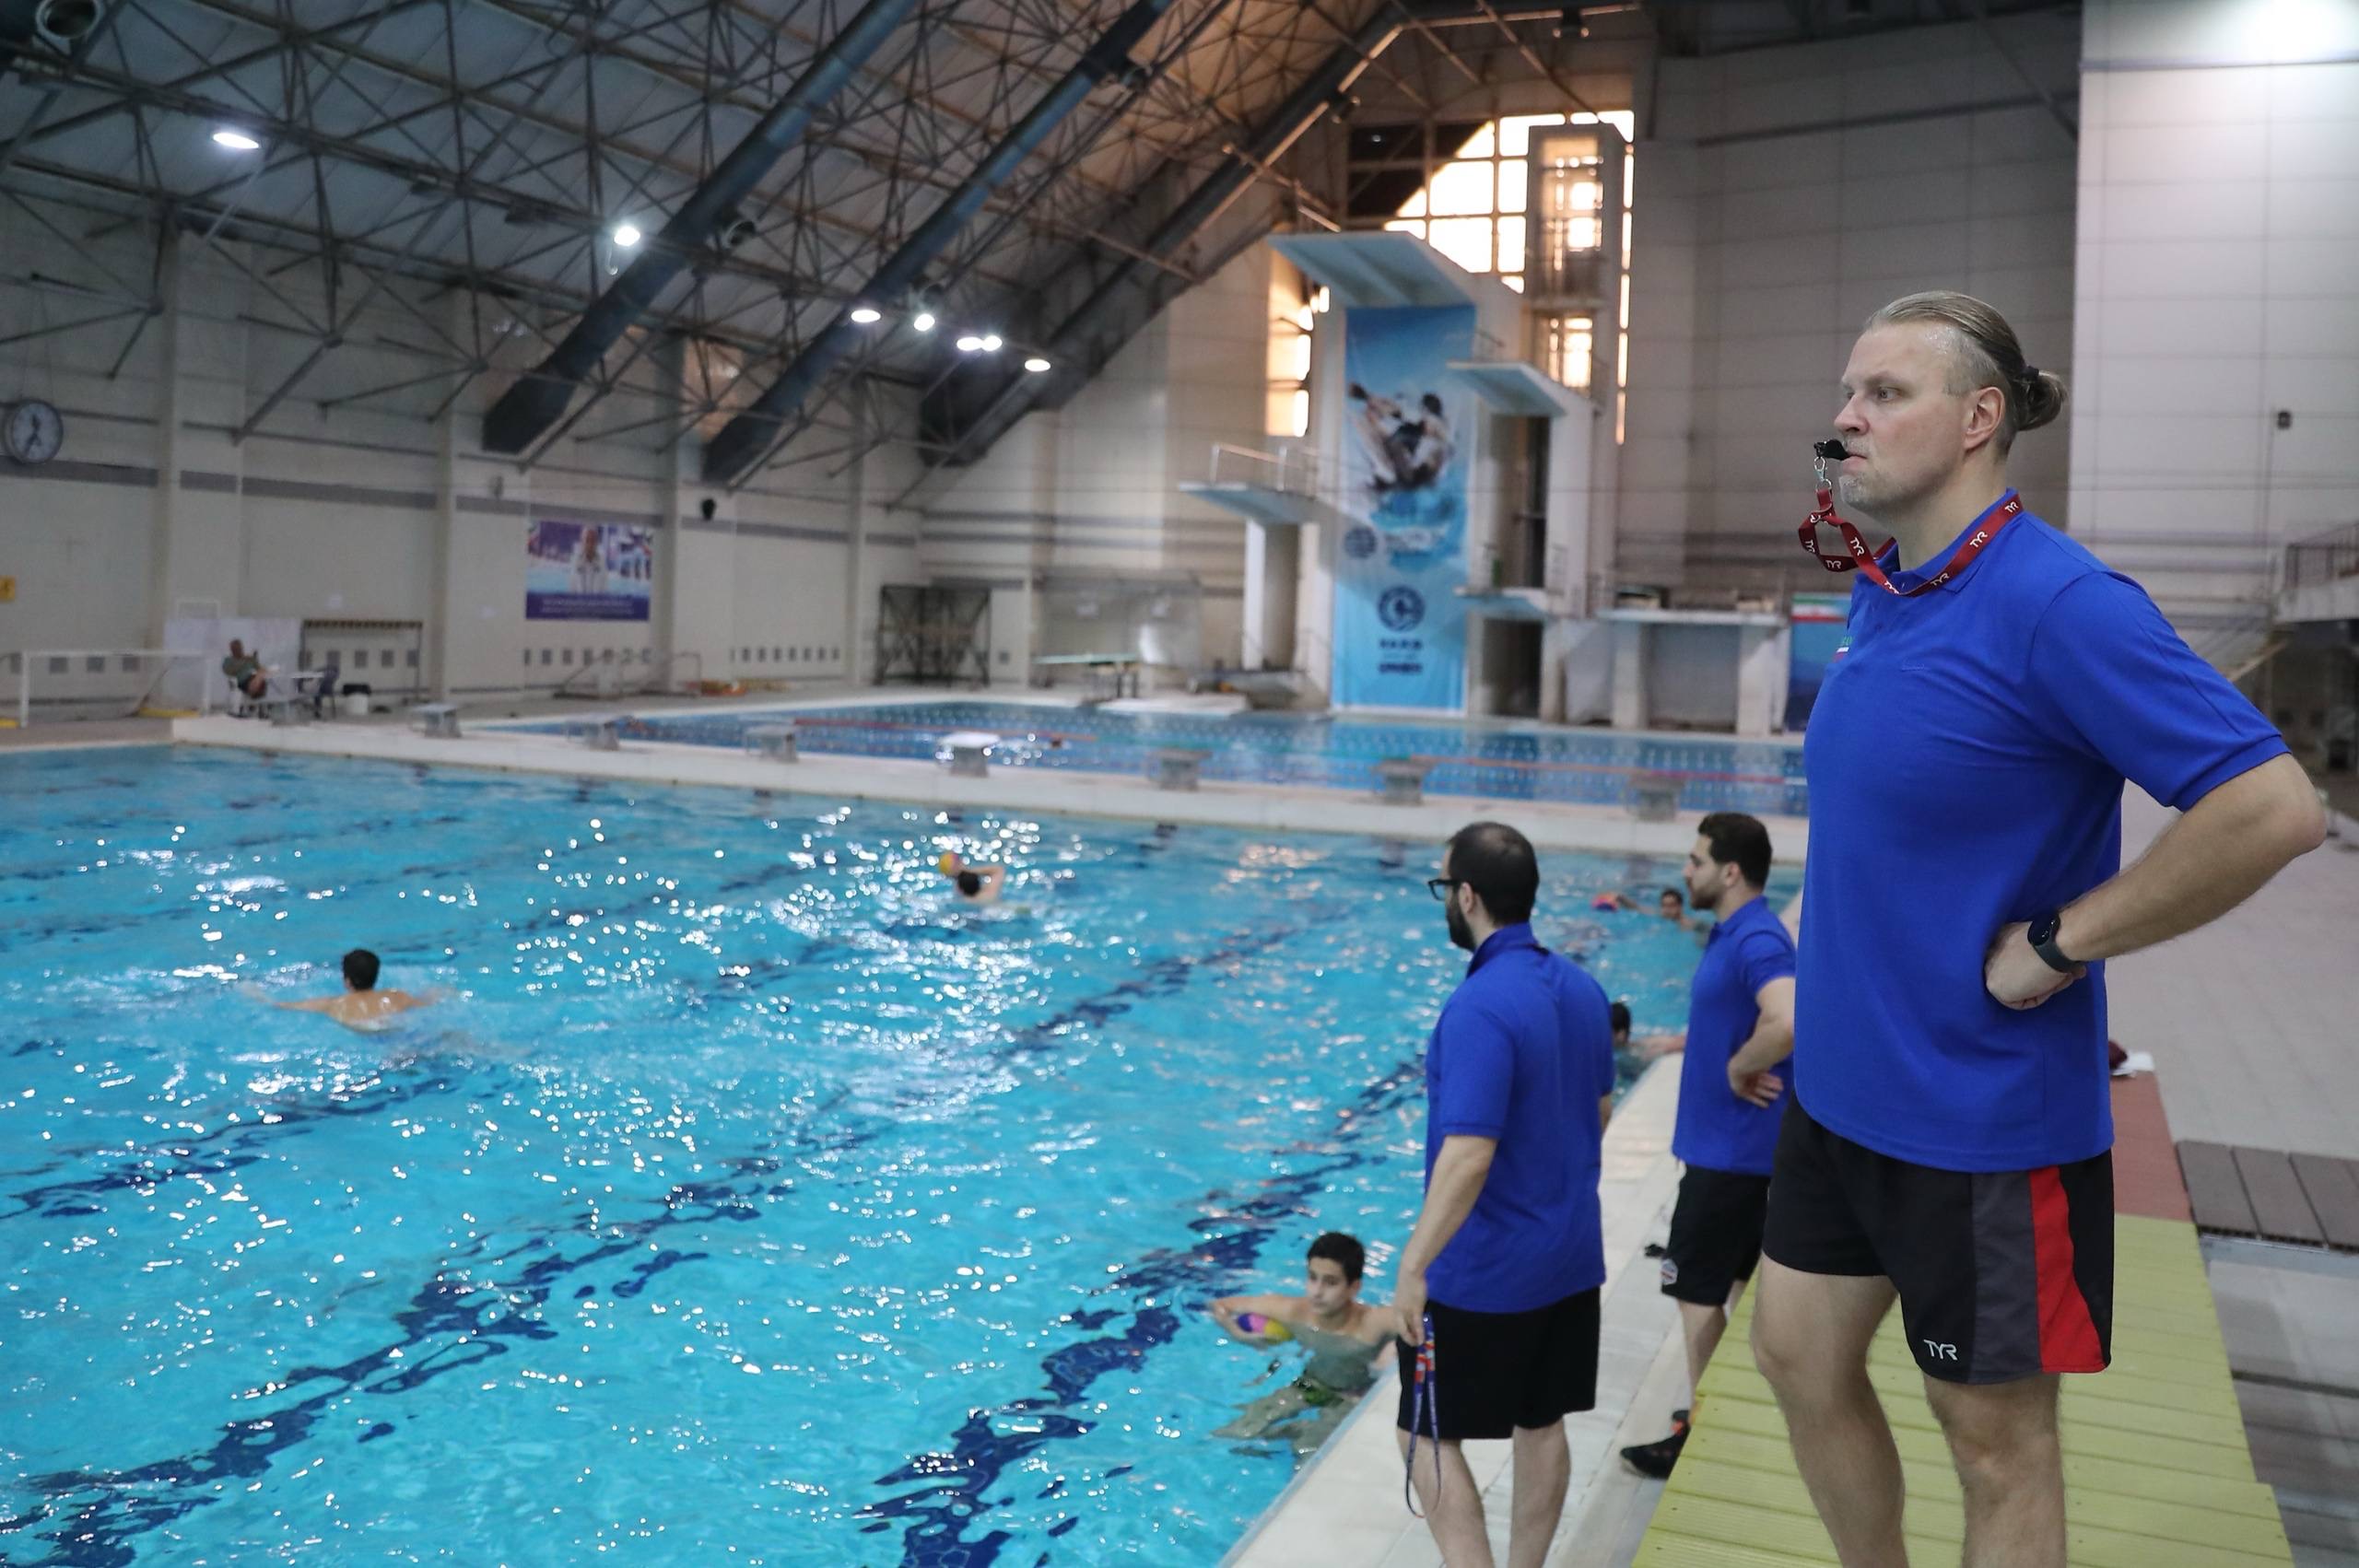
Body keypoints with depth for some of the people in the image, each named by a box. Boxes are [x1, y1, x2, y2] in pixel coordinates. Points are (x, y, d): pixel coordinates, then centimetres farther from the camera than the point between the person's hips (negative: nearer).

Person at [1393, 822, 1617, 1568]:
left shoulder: (1479, 1007, -25)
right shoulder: (1582, 987, 2)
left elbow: (1468, 1158, -29)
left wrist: (1413, 1267, -22)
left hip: (1485, 1269, -8)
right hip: (1571, 1254, 8)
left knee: (1428, 1434, 7)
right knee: (1542, 1426, 18)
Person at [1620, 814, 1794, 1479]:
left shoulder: (1757, 940, -23)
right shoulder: (1732, 932, 9)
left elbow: (1787, 1024, -40)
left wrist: (1740, 1070, -25)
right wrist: (1695, 1043, 7)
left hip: (1729, 1148, -10)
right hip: (1731, 1142, 10)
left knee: (1696, 1291, 0)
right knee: (1738, 1280, 19)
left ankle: (1702, 1435, 11)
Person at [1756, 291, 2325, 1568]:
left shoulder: (2057, 601, -20)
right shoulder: (1876, 593, 5)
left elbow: (2274, 810, -26)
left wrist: (2055, 947, -20)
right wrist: (1828, 981, 13)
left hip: (1979, 1111, -8)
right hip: (1838, 1081, 8)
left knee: (1995, 1435, 11)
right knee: (1798, 1356, 18)